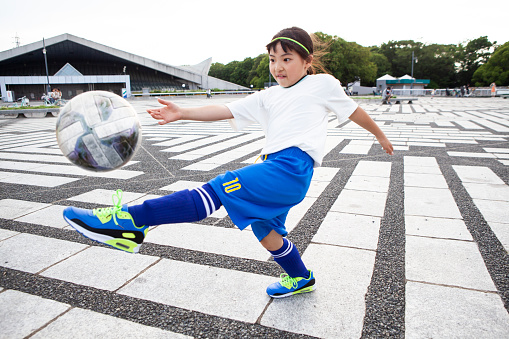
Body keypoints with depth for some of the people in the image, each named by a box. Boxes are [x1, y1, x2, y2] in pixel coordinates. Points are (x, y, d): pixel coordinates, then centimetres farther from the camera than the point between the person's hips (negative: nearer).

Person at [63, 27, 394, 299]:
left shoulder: (323, 84, 11)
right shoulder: (268, 97, 22)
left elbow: (354, 111, 23)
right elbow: (226, 110, 13)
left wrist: (380, 135, 33)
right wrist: (182, 112, 3)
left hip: (292, 167, -8)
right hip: (275, 168, 8)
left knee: (220, 187, -20)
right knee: (264, 228, 15)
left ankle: (129, 221, -25)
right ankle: (301, 278, 39)